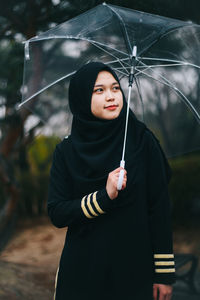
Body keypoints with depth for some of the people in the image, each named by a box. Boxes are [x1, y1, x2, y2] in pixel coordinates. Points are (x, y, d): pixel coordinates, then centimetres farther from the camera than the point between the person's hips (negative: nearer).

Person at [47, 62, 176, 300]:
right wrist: (104, 197, -20)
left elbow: (160, 207, -6)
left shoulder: (142, 141, -6)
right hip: (82, 270, 1)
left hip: (134, 269, -1)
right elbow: (56, 213, -6)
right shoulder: (66, 152, -2)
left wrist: (164, 273, -9)